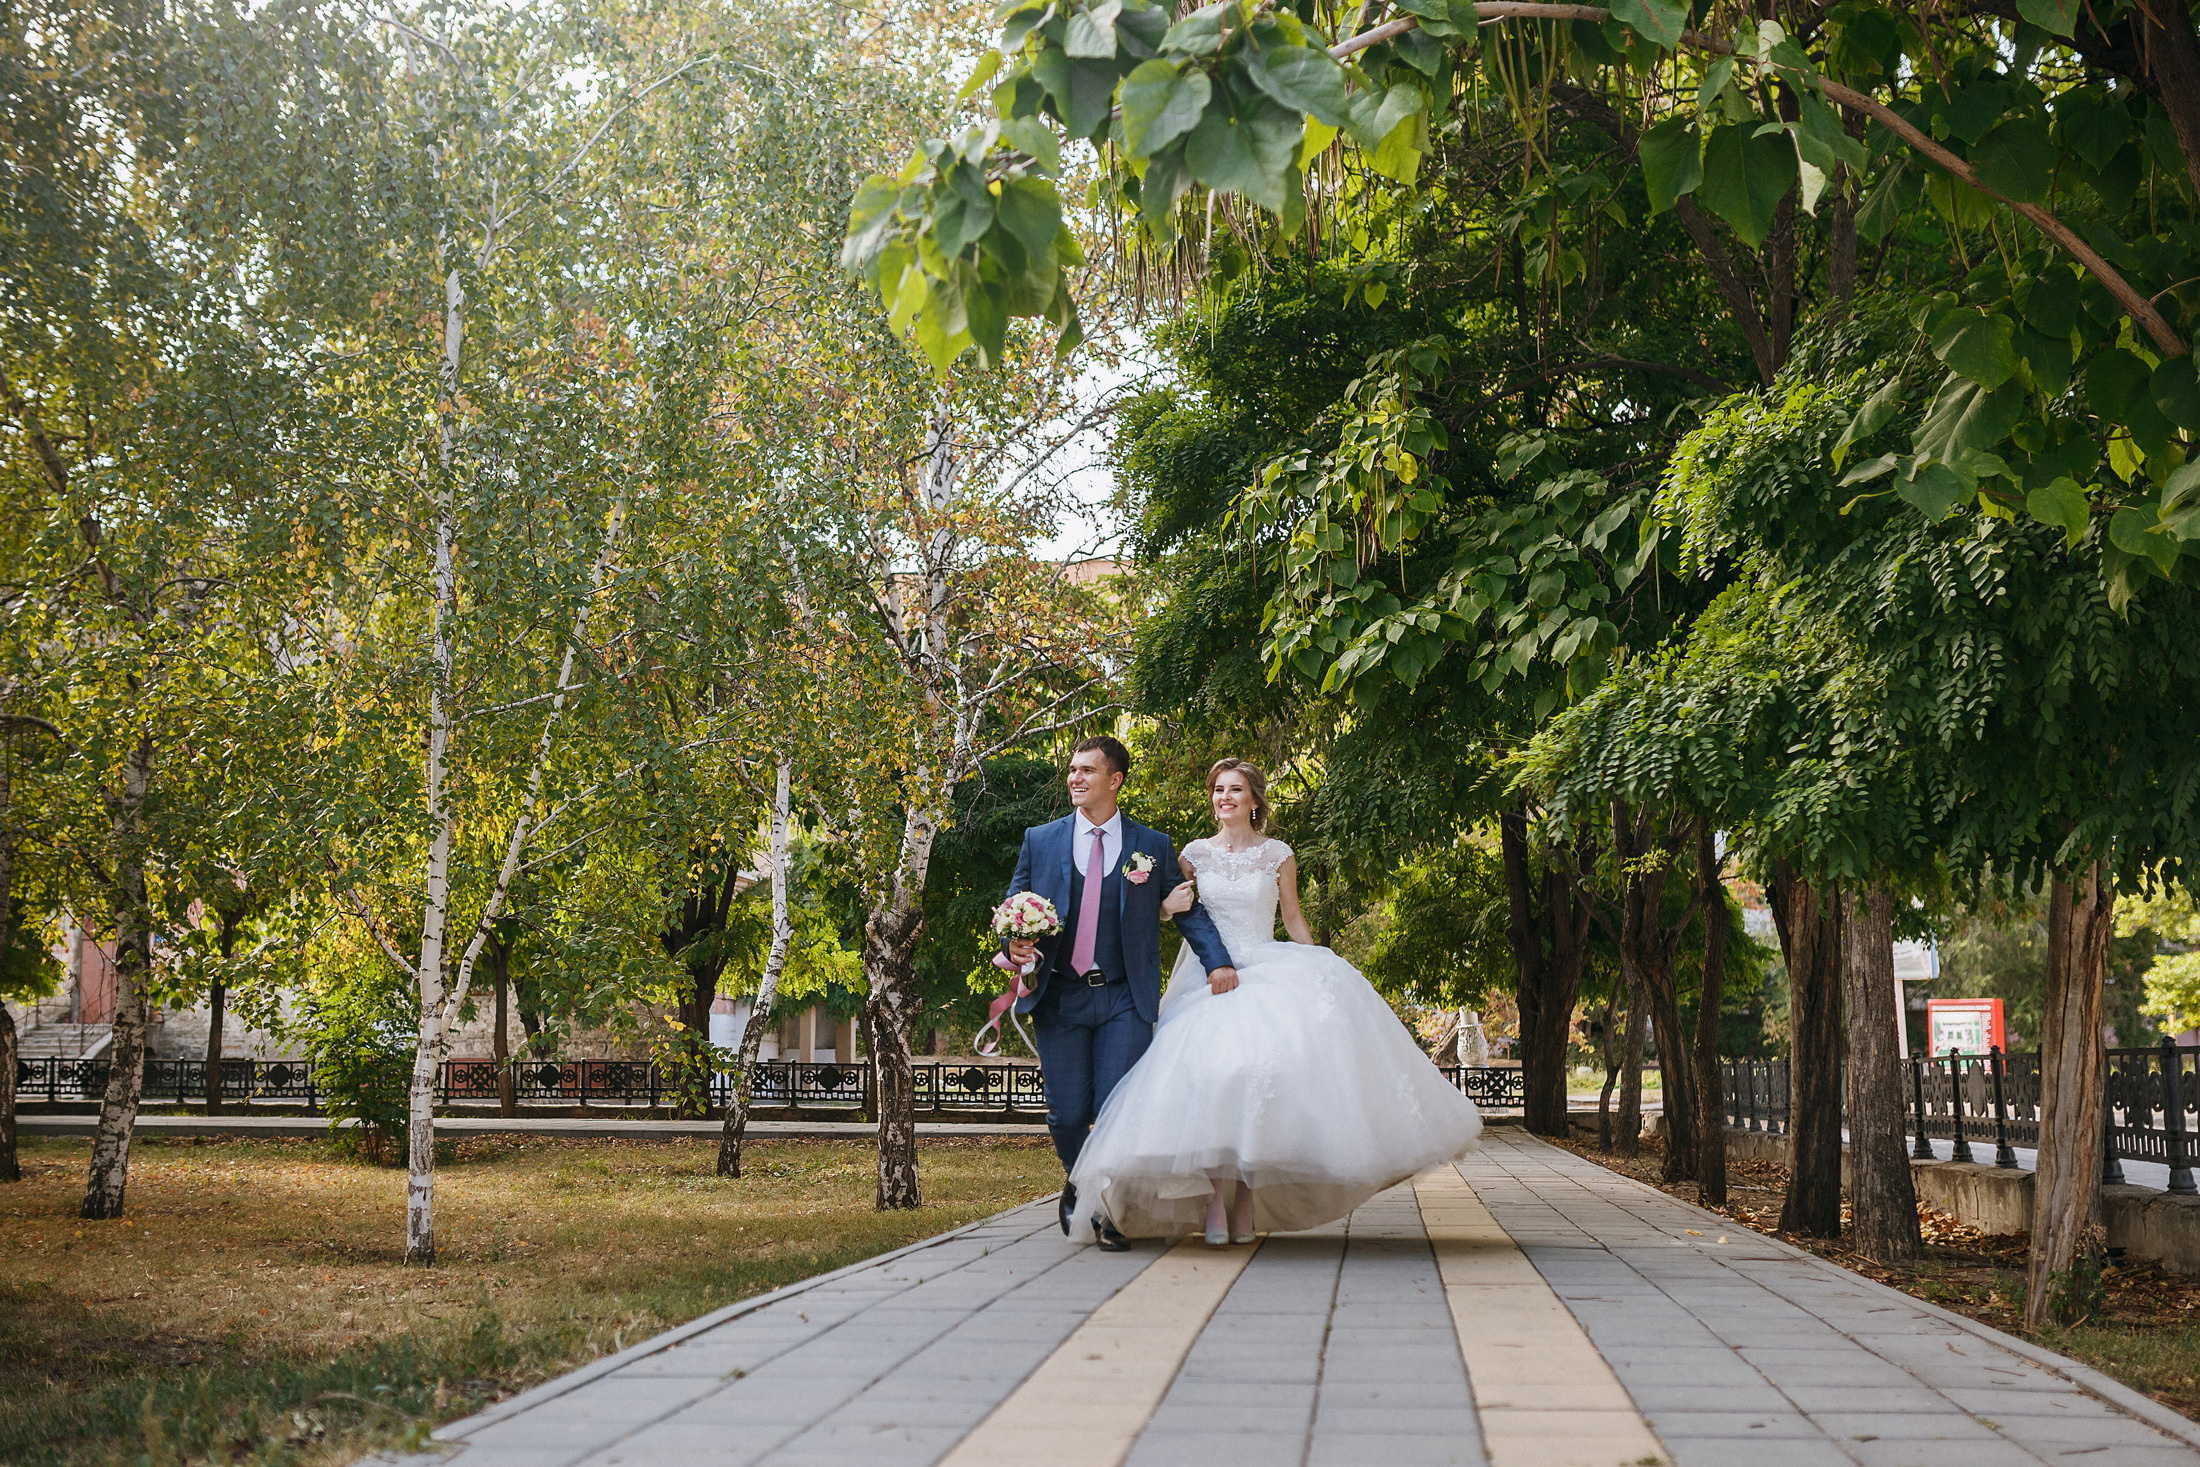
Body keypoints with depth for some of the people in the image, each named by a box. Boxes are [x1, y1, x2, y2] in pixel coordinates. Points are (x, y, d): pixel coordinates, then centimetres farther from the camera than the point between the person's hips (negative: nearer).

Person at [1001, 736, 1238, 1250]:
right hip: (1059, 996, 1)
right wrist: (1013, 943, -9)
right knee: (1067, 1114, -1)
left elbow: (1188, 910, 9)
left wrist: (1217, 960, -6)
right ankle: (1078, 1185, 32)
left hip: (1124, 999, -1)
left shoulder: (1153, 846, 7)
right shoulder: (1040, 841, 9)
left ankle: (1109, 1209, 13)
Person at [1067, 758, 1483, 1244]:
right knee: (1206, 1073, -19)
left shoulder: (1277, 855, 7)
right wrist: (1170, 906, -7)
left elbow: (1294, 921, 13)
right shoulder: (1196, 854, 8)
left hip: (1267, 974, 0)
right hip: (1208, 980, 1)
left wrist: (1319, 974, 6)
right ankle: (1215, 1198, -14)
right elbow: (1163, 907, 16)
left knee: (1256, 1073, -19)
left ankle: (1246, 1194, -8)